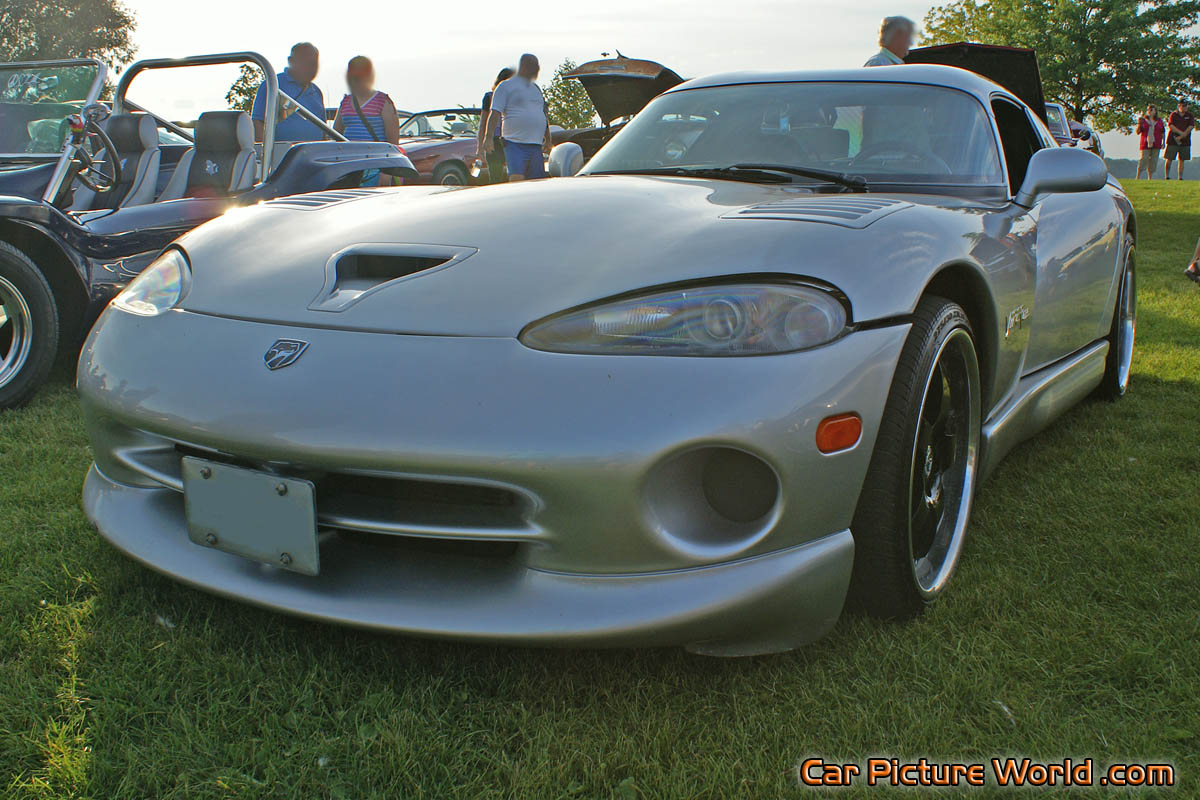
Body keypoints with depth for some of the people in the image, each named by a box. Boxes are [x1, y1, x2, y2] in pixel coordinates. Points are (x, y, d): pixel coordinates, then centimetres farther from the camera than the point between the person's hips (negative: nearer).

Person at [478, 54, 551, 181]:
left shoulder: (536, 88, 23)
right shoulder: (506, 86, 2)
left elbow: (544, 116, 29)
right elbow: (495, 113, -6)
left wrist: (548, 140, 24)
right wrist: (488, 137, -17)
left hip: (536, 146, 7)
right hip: (515, 143, -6)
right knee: (516, 180, -20)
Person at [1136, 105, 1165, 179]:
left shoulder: (1159, 121, 9)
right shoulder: (1143, 120, 3)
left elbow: (1163, 133, 12)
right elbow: (1138, 132, 2)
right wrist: (1139, 125, -16)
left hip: (1156, 145, 3)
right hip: (1145, 144, -3)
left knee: (1153, 162, 4)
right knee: (1143, 159, -12)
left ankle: (1150, 178, 10)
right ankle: (1137, 177, -11)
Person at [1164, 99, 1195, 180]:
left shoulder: (1190, 115, 8)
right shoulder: (1173, 114, 4)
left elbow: (1190, 127, -2)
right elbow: (1170, 126, -7)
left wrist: (1181, 137, -13)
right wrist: (1181, 132, -15)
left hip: (1185, 142, 2)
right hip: (1172, 141, -2)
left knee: (1182, 160, 3)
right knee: (1169, 159, -6)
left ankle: (1180, 177, 5)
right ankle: (1166, 176, -1)